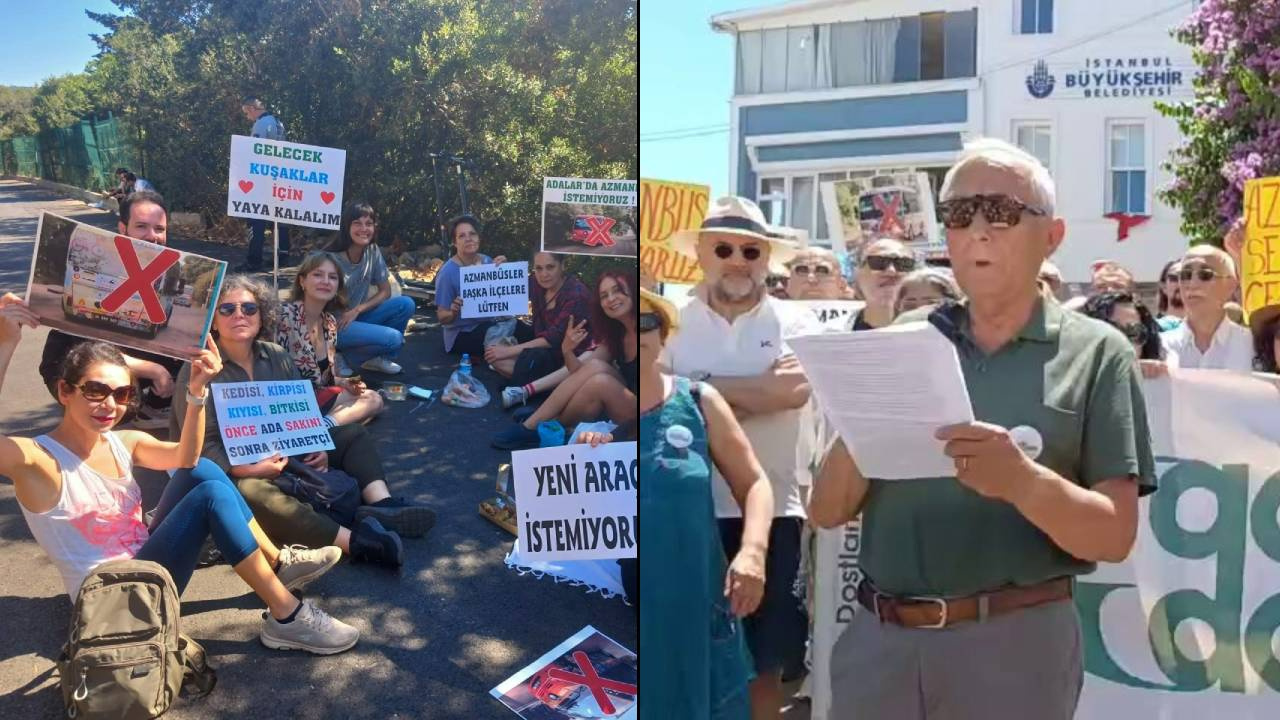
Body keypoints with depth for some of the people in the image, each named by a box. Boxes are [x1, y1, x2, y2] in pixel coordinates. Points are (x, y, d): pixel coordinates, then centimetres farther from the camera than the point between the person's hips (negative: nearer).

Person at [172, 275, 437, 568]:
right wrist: (247, 470, -29)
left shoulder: (276, 356, 8)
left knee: (352, 434, 0)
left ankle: (379, 503, -29)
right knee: (248, 493, -41)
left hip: (288, 453, 7)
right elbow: (201, 444, -16)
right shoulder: (198, 371, -10)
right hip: (234, 471, -7)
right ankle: (352, 539, -53)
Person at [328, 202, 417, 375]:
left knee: (406, 304, -14)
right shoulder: (333, 258, -18)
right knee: (393, 338, -25)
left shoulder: (373, 252, -2)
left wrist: (357, 310, -12)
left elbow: (385, 292, 2)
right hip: (333, 323, -6)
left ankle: (377, 357, 3)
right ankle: (342, 356, -1)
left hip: (357, 317, 6)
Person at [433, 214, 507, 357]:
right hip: (461, 333, -6)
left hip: (487, 324, 6)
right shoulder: (448, 272, -16)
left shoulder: (487, 262, -1)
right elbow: (442, 318, -13)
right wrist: (453, 313, -36)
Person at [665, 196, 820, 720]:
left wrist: (700, 388, -9)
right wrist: (760, 387, -13)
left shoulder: (796, 323, 5)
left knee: (765, 663, 11)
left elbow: (795, 390, -14)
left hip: (774, 509, 0)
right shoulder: (672, 322, 5)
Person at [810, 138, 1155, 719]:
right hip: (877, 637, 2)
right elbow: (826, 512, 2)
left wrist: (1022, 481, -24)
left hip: (1016, 642, -2)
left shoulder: (1094, 353, -1)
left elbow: (1114, 535, -6)